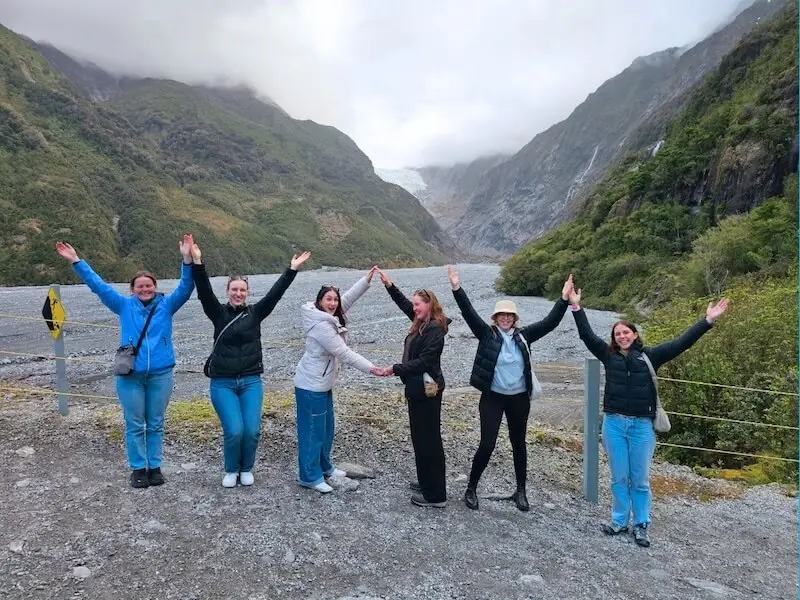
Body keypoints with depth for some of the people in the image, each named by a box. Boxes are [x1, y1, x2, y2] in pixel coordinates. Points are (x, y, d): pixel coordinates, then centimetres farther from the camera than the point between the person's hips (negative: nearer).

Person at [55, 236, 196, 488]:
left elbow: (185, 287, -9)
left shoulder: (166, 305, 4)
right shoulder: (125, 306, 6)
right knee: (134, 425, 8)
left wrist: (187, 259, -23)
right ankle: (138, 468, 22)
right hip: (130, 375, 0)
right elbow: (98, 285, 6)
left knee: (156, 423, 11)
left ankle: (155, 466, 24)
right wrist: (76, 262, 2)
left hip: (161, 374, 0)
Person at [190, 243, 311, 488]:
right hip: (222, 383, -1)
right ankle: (231, 470, 17)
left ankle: (246, 469, 22)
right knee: (234, 430, -11)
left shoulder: (255, 312, 5)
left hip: (251, 381, 2)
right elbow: (204, 291, -11)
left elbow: (275, 292, -2)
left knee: (252, 430, -6)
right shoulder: (218, 313, 2)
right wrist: (197, 262, -24)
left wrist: (292, 269, -8)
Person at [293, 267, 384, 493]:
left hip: (323, 383, 10)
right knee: (312, 430, -1)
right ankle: (309, 476, 10)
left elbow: (349, 298, 9)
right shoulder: (321, 326, -24)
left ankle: (323, 466, 35)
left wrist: (367, 279, 2)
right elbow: (343, 353, -24)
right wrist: (369, 367, -20)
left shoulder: (330, 317, 4)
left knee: (326, 428, 20)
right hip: (311, 385, -10)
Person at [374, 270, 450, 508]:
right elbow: (404, 303, 21)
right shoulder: (422, 323, 9)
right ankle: (429, 483, 33)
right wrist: (388, 284, 14)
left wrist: (395, 369, -23)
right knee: (423, 438, 19)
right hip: (418, 388, 10)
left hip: (427, 390, -10)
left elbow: (424, 361, -25)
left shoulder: (434, 329, -19)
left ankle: (435, 495, 6)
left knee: (427, 440, -3)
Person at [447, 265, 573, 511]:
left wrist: (564, 299, -10)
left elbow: (549, 323, -1)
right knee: (487, 445, -2)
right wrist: (457, 288, -26)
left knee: (519, 444, 14)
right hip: (492, 397, -3)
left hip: (519, 398, 3)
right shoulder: (487, 333, -5)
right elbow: (469, 313, -15)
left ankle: (521, 491, 30)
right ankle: (471, 489, 16)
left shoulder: (523, 335, 2)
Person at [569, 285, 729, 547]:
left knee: (640, 479, 8)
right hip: (614, 423, 1)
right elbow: (587, 335, -2)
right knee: (619, 477, 11)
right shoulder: (609, 355, 4)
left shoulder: (650, 355, 2)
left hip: (642, 425, -1)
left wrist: (707, 321, -6)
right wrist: (576, 307, -9)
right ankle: (619, 521, 24)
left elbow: (680, 343, -1)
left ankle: (641, 525, 22)